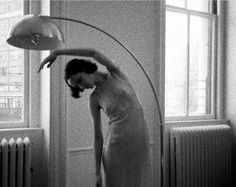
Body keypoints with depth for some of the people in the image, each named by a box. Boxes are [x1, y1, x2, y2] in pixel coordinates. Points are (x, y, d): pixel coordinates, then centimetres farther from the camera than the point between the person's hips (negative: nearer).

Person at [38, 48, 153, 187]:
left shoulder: (115, 74, -1)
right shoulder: (95, 99, 2)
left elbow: (94, 53, -17)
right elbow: (98, 137, 2)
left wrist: (57, 52, -16)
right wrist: (97, 171, -1)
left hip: (140, 141, 0)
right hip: (118, 143, 1)